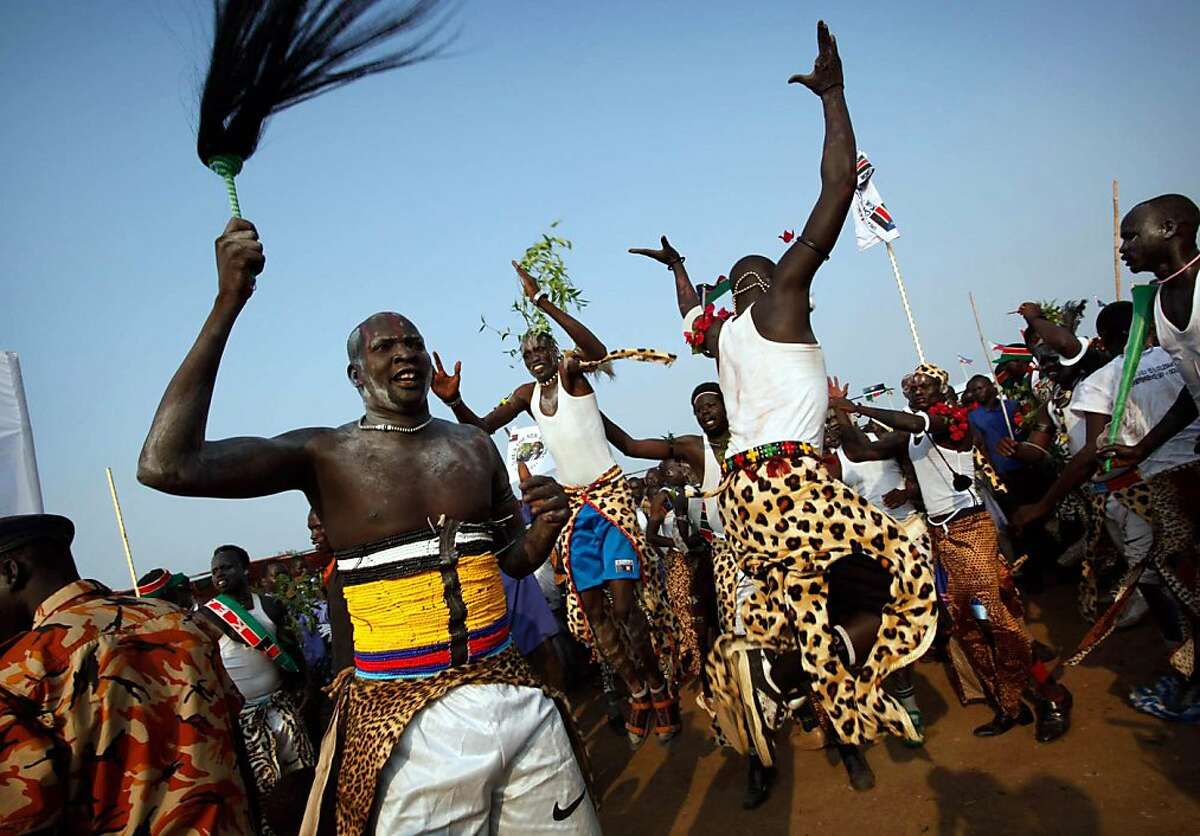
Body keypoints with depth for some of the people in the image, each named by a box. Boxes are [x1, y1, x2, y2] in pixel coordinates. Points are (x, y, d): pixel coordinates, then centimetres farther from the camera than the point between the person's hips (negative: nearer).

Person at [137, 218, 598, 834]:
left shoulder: (473, 446, 6)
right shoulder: (327, 454, -7)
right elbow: (165, 466, -21)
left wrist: (547, 524, -8)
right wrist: (228, 304, -23)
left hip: (514, 698, 5)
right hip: (406, 724, -4)